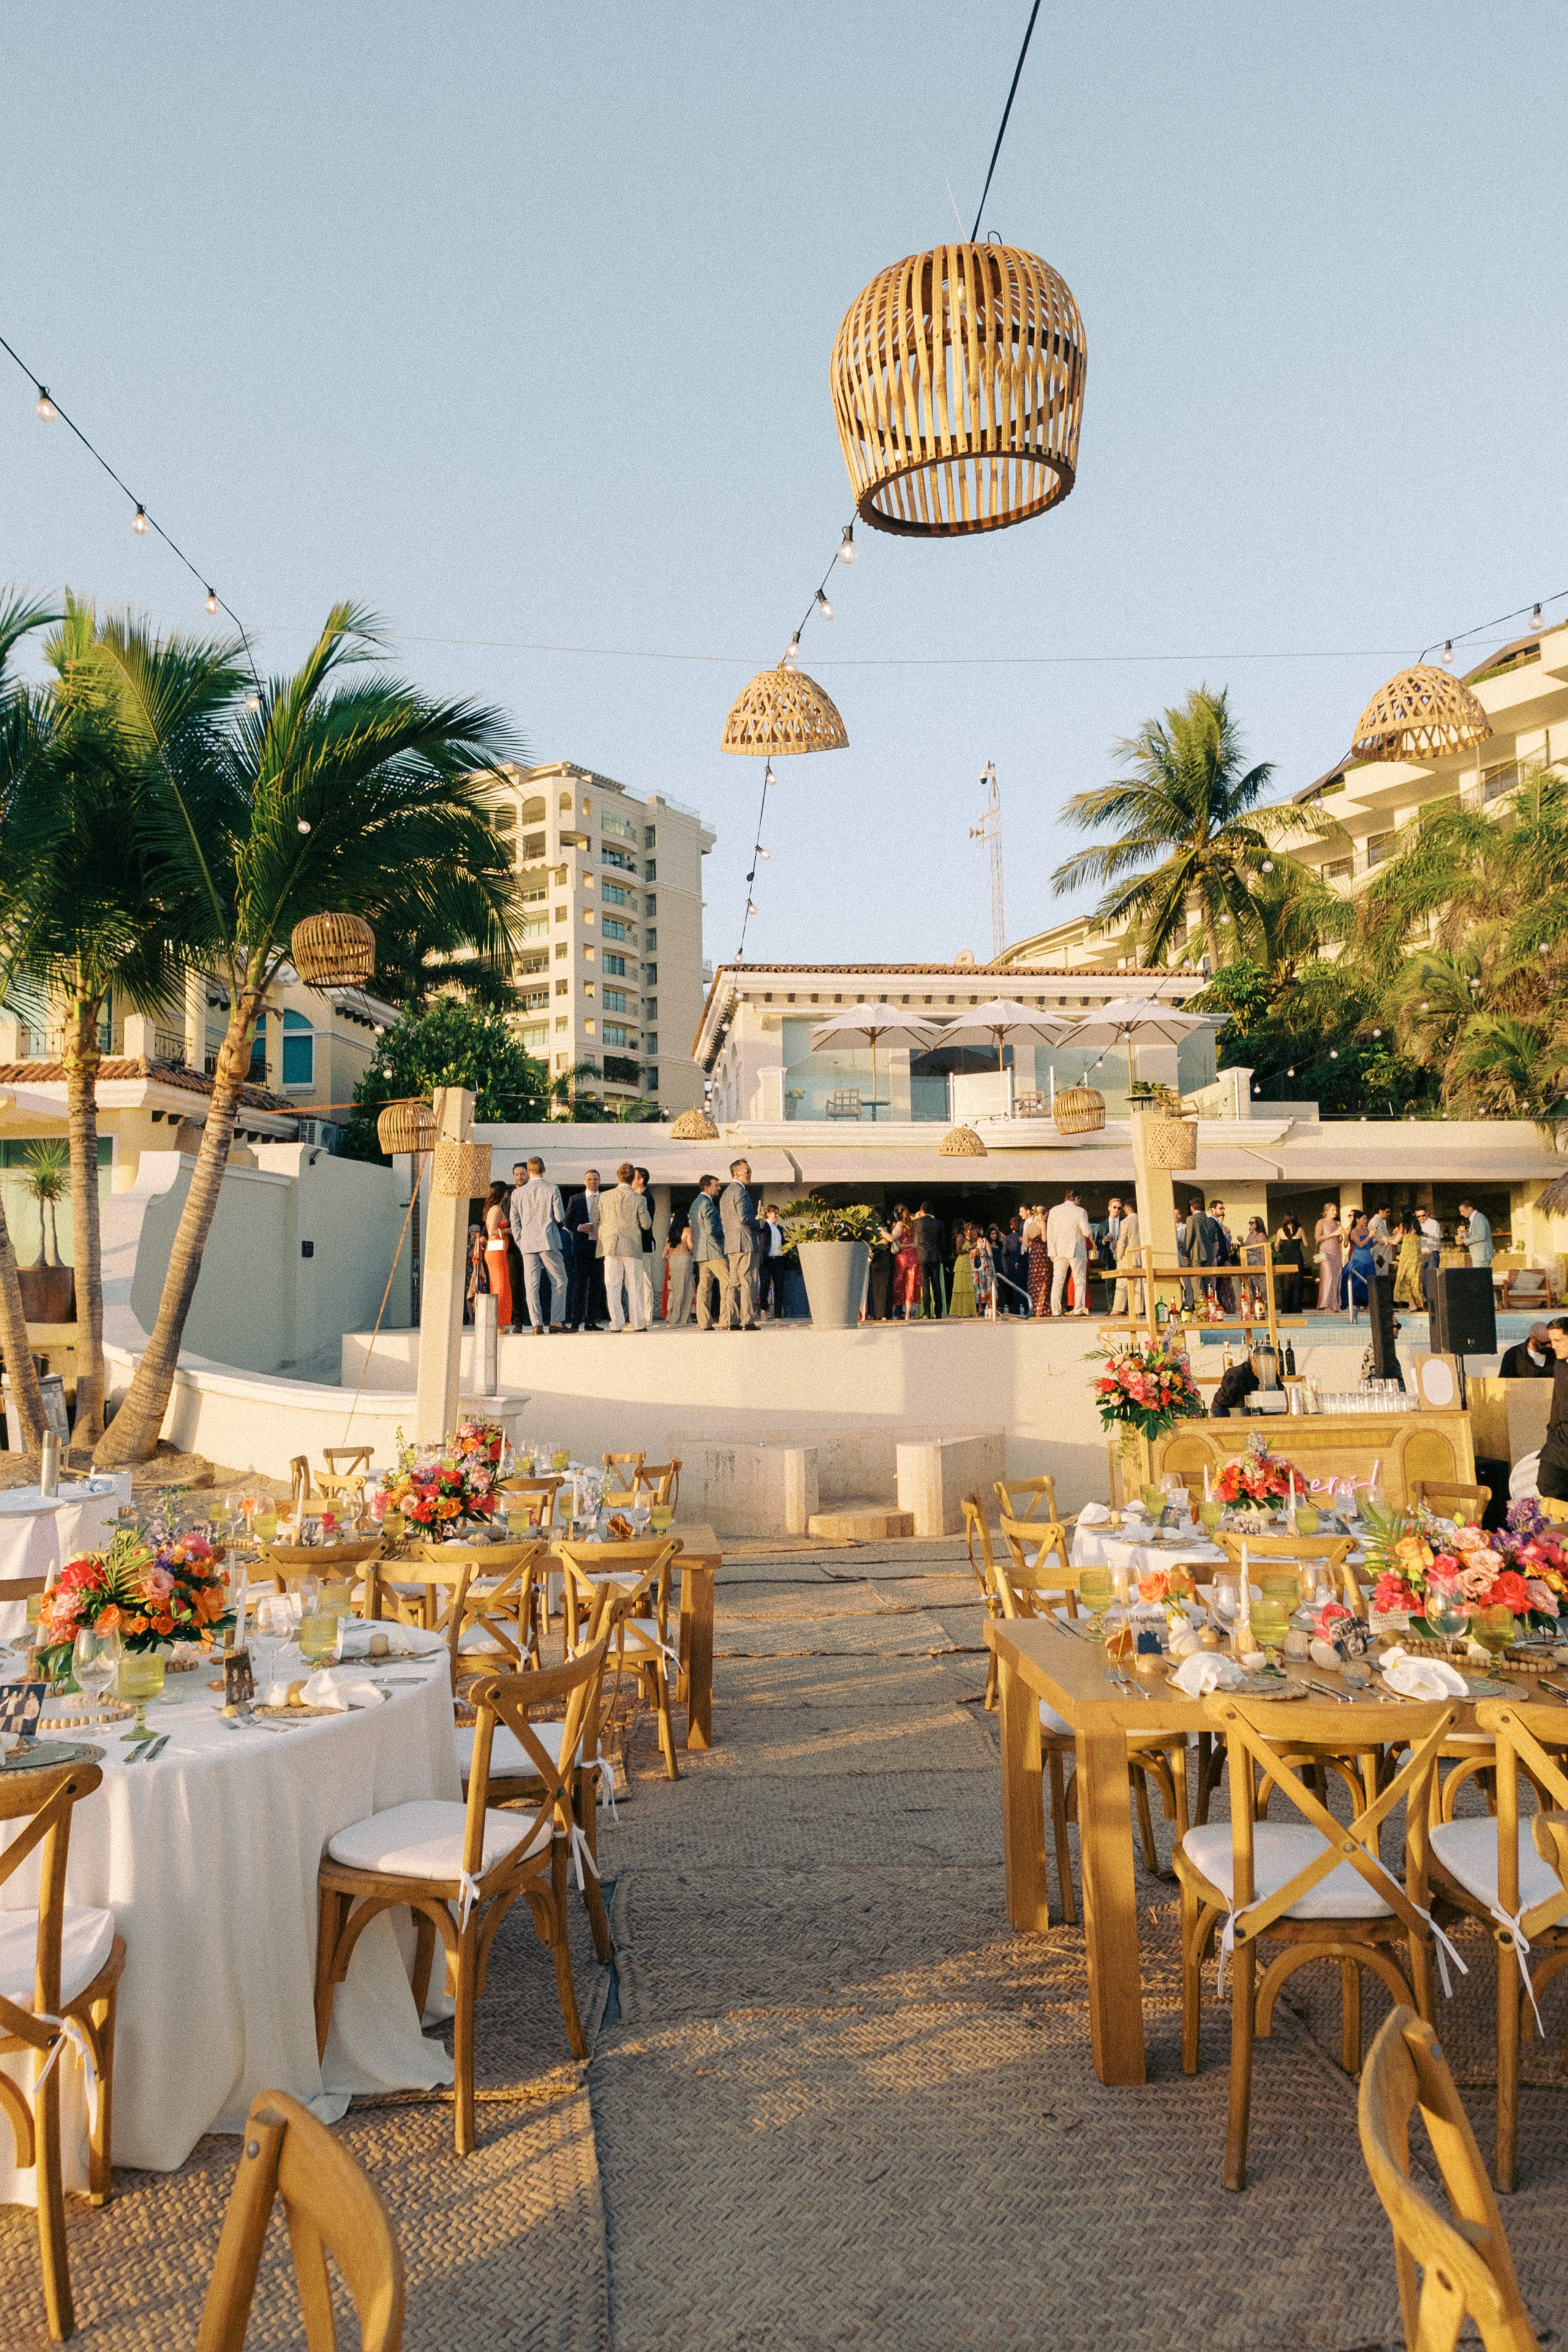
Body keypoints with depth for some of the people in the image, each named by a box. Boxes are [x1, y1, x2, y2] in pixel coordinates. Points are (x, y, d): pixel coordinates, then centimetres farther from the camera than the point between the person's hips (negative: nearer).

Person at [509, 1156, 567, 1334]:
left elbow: (515, 1222, 7)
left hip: (527, 1243, 3)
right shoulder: (552, 1189, -3)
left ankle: (537, 1324, -2)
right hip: (548, 1241, -3)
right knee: (559, 1281, 7)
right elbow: (560, 1217, -5)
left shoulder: (518, 1193, 7)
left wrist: (520, 1244, 15)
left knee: (531, 1285, 3)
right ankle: (555, 1321, 1)